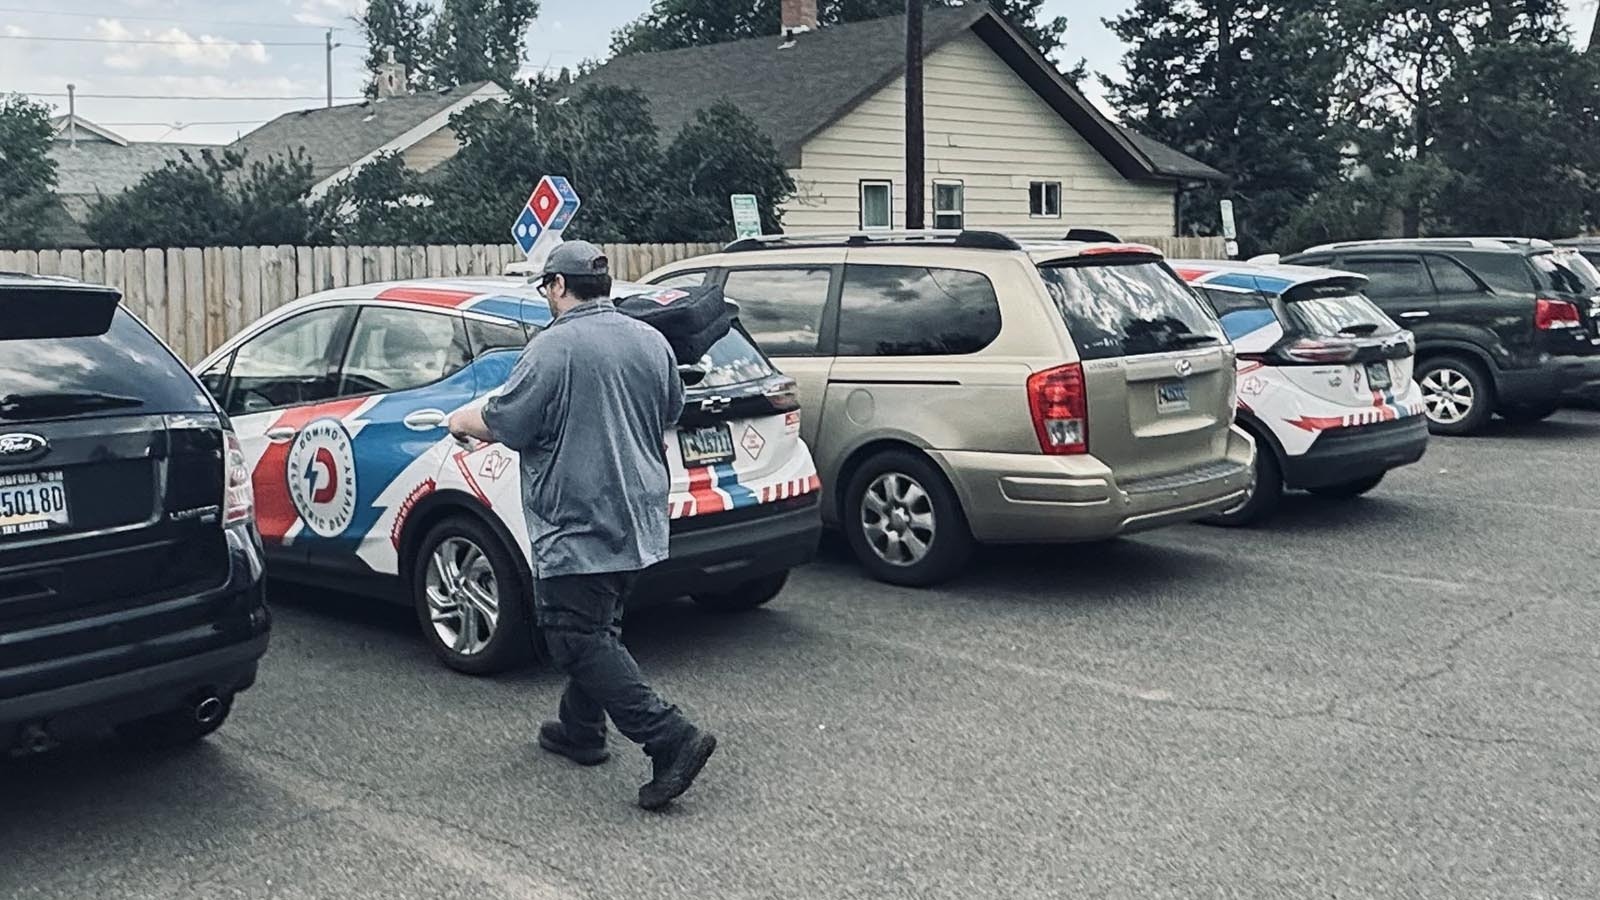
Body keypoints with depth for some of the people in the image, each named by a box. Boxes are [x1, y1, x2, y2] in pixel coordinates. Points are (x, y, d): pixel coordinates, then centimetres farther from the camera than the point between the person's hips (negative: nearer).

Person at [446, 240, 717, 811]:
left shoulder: (554, 347, -15)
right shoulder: (651, 342, 7)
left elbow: (506, 425, -13)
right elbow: (671, 413, 19)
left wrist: (464, 421, 8)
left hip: (578, 524, -8)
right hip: (640, 518, 8)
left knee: (579, 639, -4)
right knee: (595, 630, 21)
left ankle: (670, 738, -13)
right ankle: (580, 730, 32)